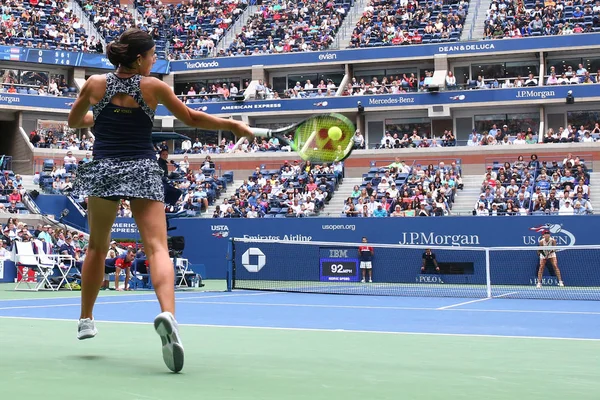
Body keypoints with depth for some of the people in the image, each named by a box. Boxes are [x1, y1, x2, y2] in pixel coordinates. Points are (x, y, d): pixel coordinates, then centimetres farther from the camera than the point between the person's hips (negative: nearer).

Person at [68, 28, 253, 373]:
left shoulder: (95, 84, 2)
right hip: (143, 172, -3)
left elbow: (74, 121, 16)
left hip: (103, 169, 3)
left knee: (97, 247, 21)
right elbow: (191, 118, 5)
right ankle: (167, 313, -37)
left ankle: (86, 319, 28)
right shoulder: (153, 86, -3)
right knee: (158, 248, -12)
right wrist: (232, 125, 15)